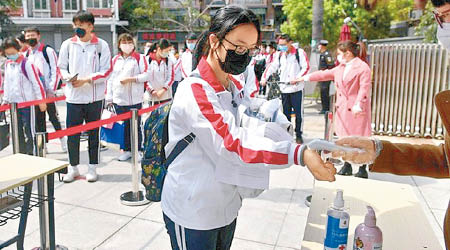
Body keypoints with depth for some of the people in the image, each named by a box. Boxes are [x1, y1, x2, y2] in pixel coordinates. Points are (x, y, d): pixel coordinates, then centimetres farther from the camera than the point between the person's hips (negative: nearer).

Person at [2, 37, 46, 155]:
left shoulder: (26, 63, -11)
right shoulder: (7, 64, 10)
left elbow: (37, 82, -13)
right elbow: (6, 83, 19)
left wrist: (41, 100, -15)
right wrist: (5, 99, 19)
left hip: (27, 102, -7)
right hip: (13, 104, 7)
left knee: (29, 131, -2)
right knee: (18, 132, 13)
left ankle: (31, 155, 7)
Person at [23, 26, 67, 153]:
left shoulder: (48, 50, -5)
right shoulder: (26, 54, 13)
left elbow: (56, 71, -10)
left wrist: (51, 90, -13)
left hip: (48, 92, -6)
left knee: (53, 117, -3)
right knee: (39, 120, 10)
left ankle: (64, 142, 7)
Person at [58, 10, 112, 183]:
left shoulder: (101, 45, -1)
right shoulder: (68, 44, 6)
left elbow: (106, 71, -5)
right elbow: (61, 67, 10)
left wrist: (86, 80, -15)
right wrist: (69, 77, -11)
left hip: (94, 97, -2)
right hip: (73, 96, 2)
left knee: (93, 133, 8)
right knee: (72, 133, 5)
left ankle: (92, 168, 21)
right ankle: (73, 167, 21)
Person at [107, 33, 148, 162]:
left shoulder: (140, 57, 1)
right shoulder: (115, 59, 14)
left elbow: (146, 74, -6)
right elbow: (110, 79, 13)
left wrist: (131, 79, -16)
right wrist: (109, 97, 9)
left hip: (135, 99, -4)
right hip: (119, 99, 4)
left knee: (135, 126, 3)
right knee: (123, 125, 9)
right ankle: (127, 150, 21)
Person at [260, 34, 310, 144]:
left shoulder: (300, 52, -1)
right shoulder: (279, 54, 14)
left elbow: (306, 67, -7)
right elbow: (272, 67, 11)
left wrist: (297, 78, -19)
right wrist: (264, 78, -4)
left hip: (297, 88, -4)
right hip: (284, 88, 4)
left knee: (299, 113, 0)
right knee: (285, 113, 10)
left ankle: (299, 135, 12)